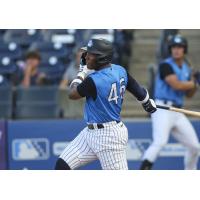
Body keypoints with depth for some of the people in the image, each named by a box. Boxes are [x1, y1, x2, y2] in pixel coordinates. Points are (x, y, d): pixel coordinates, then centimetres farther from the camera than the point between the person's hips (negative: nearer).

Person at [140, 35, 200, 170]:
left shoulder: (186, 69, 15)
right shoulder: (166, 65, -8)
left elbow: (189, 94, 20)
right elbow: (176, 85, -19)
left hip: (178, 113, 8)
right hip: (163, 110, -8)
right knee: (160, 141, -29)